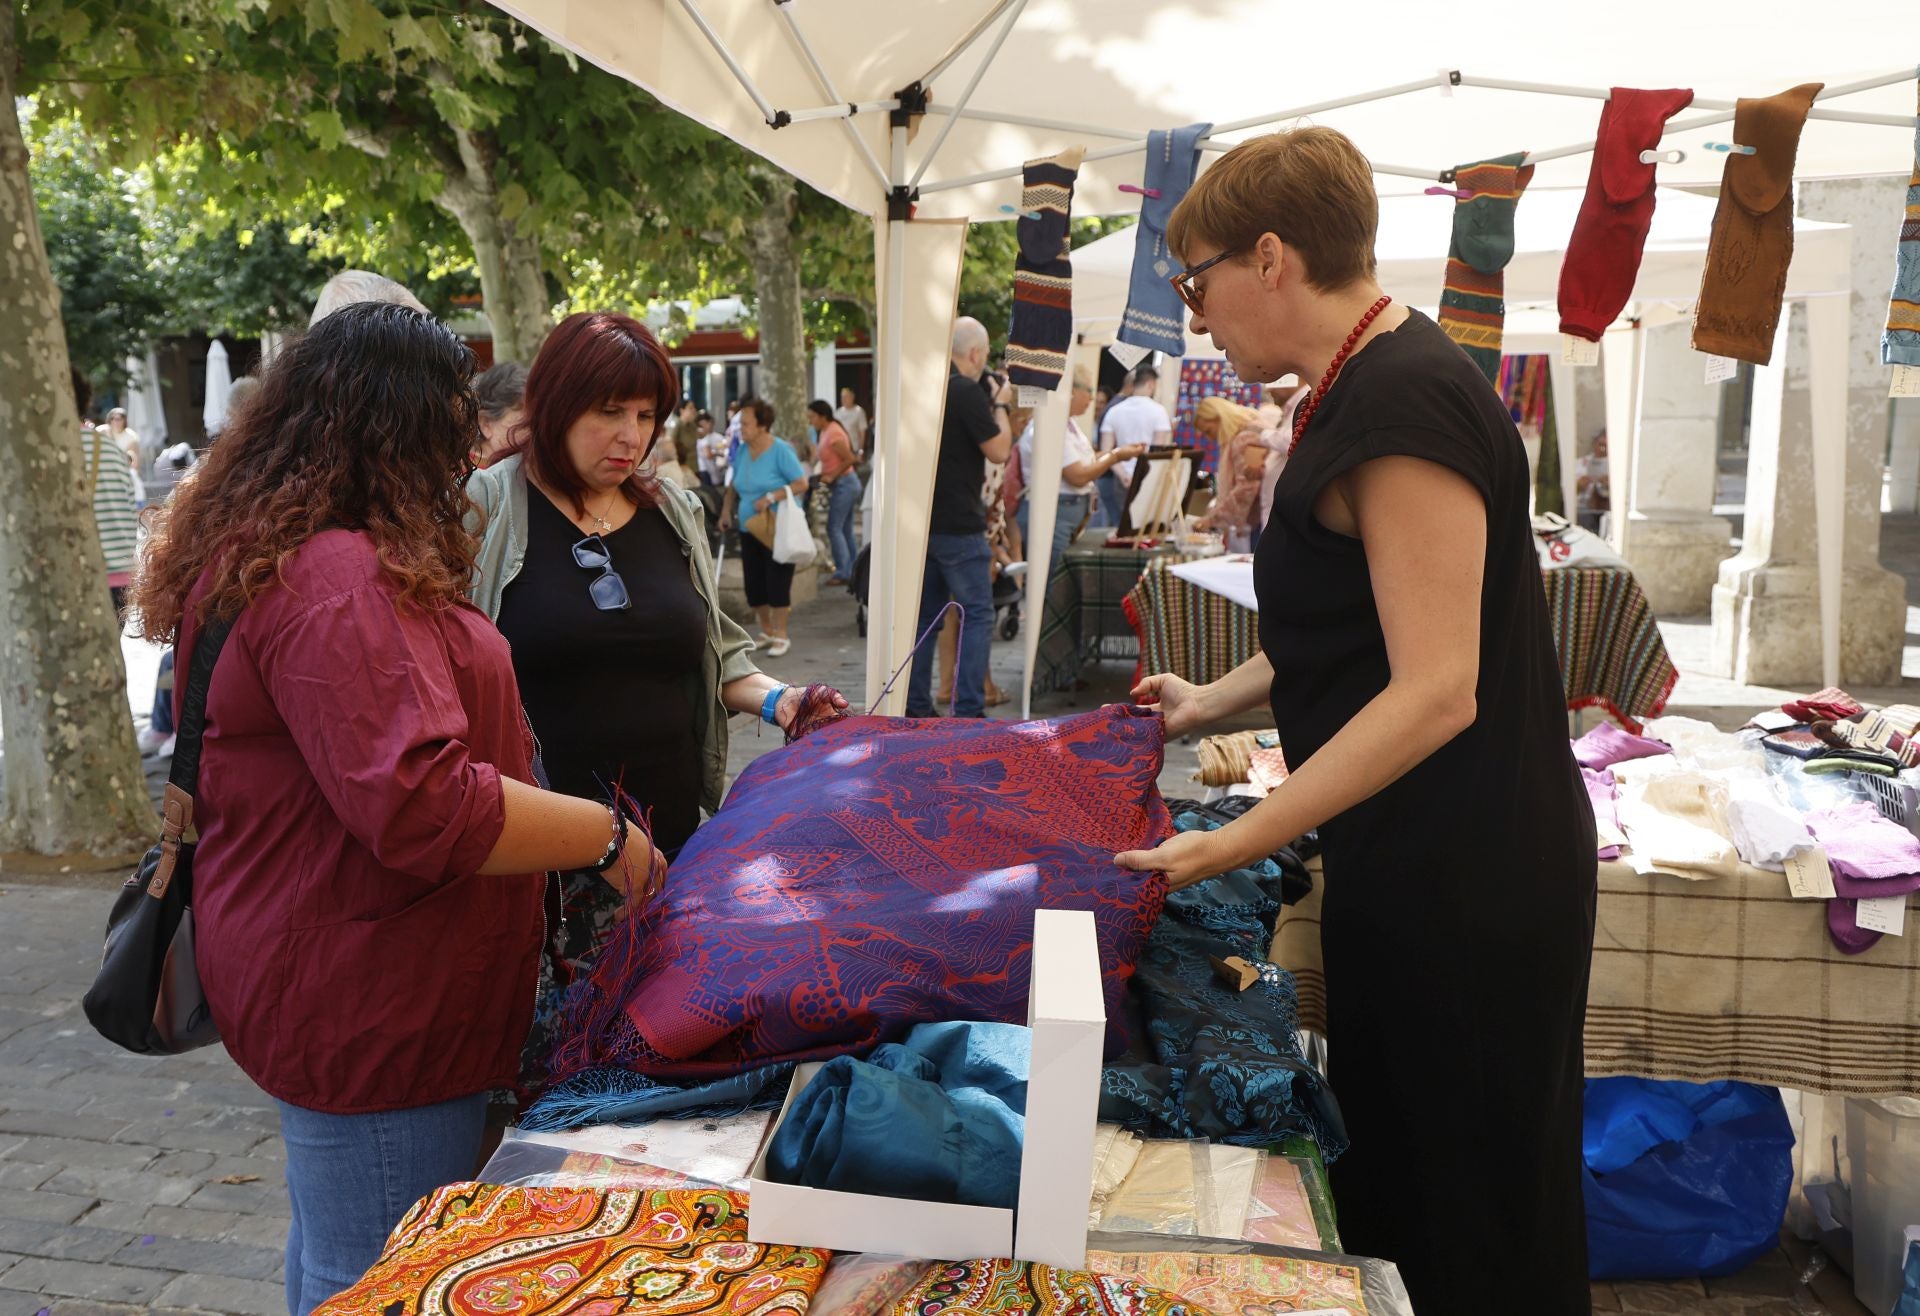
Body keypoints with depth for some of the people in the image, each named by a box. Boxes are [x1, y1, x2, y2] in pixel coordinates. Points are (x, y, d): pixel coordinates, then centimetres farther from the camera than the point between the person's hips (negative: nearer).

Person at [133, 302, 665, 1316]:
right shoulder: (336, 579, -26)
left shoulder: (261, 549, 11)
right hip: (365, 1006, -11)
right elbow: (424, 806, -32)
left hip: (330, 983, 11)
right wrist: (606, 835, -21)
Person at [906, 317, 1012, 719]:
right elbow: (999, 450, -12)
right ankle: (969, 711, -4)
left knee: (924, 614, 12)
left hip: (920, 521, 8)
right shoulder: (967, 391, -14)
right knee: (976, 615, -1)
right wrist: (1001, 406, 2)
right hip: (958, 524, -8)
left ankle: (916, 707, 15)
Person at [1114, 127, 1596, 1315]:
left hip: (1468, 886, -10)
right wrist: (1215, 702, 17)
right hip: (1416, 866, 10)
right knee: (1386, 1179, 22)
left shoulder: (1400, 400, -22)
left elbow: (1436, 688, -27)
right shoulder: (1370, 384, 10)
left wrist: (1229, 847, -27)